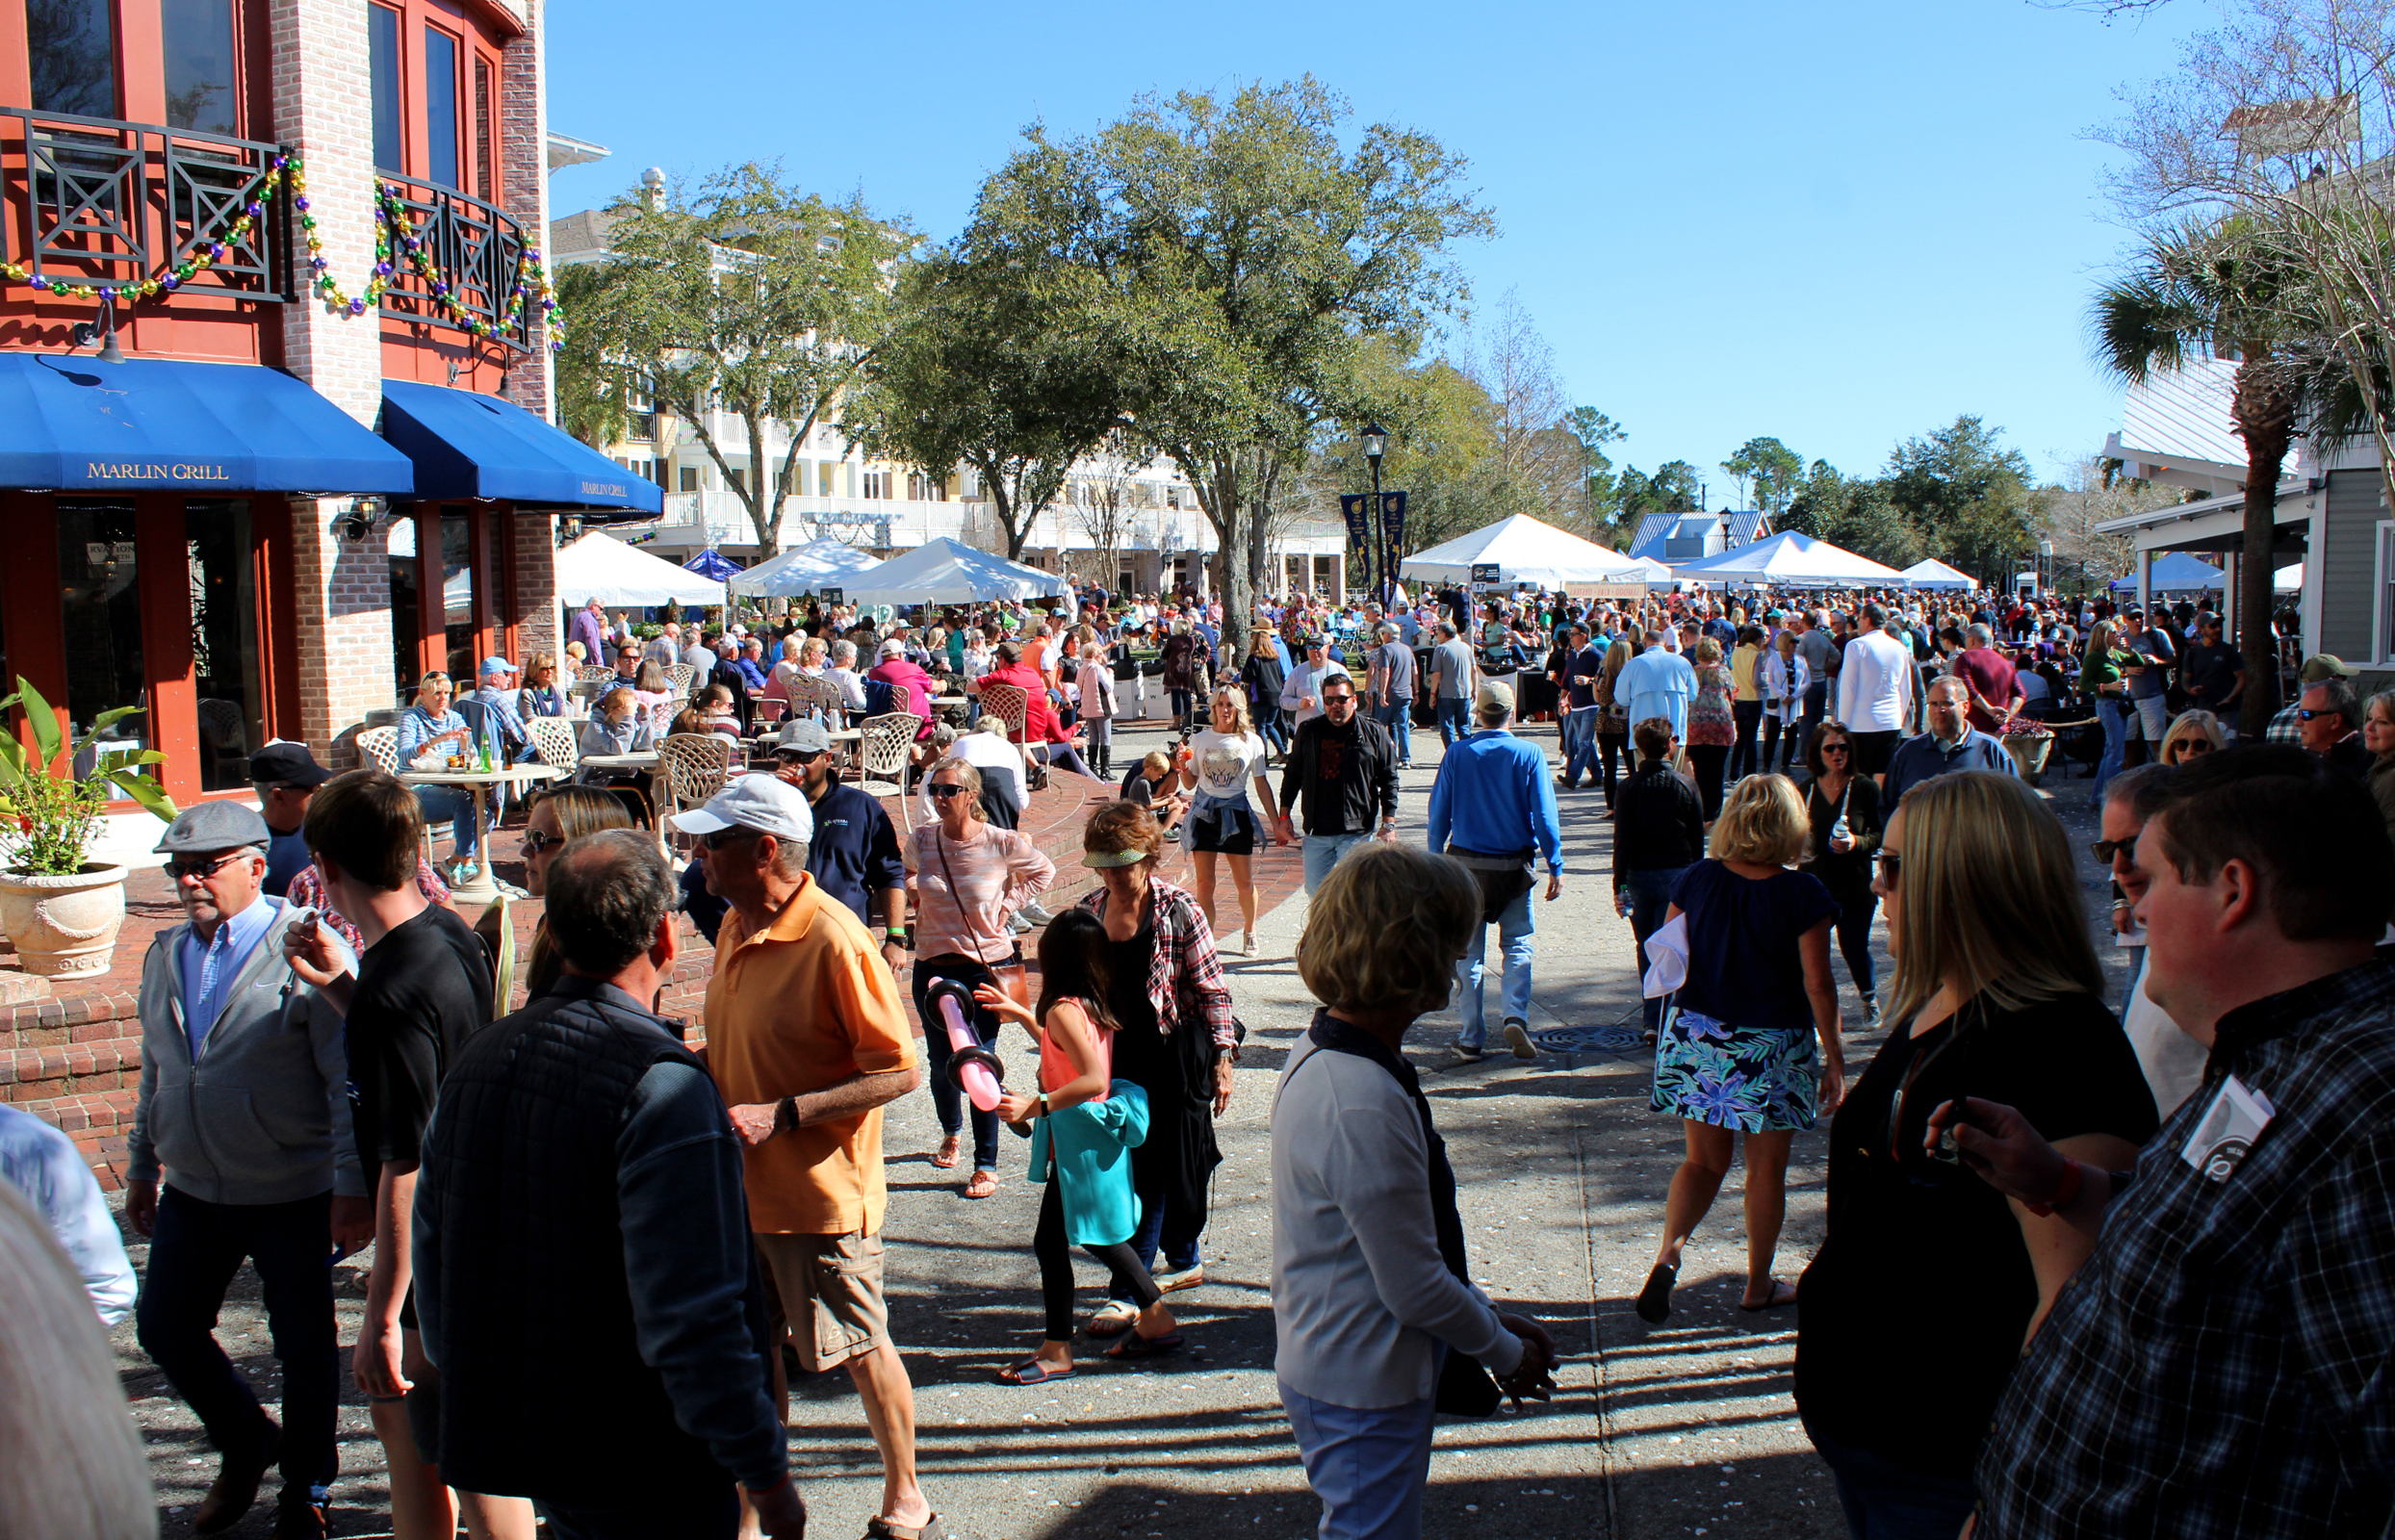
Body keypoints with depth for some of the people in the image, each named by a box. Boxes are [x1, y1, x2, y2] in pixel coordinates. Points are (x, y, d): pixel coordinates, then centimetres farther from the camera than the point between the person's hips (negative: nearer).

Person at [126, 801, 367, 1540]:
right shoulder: (165, 953, 7)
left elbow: (348, 1078, -16)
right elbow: (156, 1070, 19)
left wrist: (352, 1185, -18)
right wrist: (142, 1165, 20)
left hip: (292, 1199, -6)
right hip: (191, 1193, 6)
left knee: (305, 1349, 7)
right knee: (162, 1328, 14)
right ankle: (246, 1445, 39)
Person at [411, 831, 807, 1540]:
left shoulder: (475, 1060, 1)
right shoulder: (662, 1082, -24)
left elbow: (433, 1265, 12)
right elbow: (692, 1315, -27)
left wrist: (473, 1390, 26)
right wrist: (765, 1472, -17)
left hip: (509, 1434, 7)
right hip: (645, 1468, -7)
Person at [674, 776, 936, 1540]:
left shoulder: (835, 940, -22)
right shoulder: (736, 928, 5)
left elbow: (900, 1072, -21)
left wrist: (783, 1114, -25)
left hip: (822, 1192, -8)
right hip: (740, 1184, 8)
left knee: (859, 1351, 8)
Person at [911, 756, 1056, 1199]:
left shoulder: (1002, 843, -11)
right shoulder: (922, 839, -3)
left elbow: (1043, 872, 8)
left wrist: (1007, 906, -2)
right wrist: (918, 901, 3)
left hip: (986, 965, -3)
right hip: (933, 966, 3)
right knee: (940, 1062, 13)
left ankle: (987, 1164, 10)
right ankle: (951, 1133, 43)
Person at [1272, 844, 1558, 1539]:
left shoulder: (1321, 1053, 1)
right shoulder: (1365, 1106, -31)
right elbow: (1415, 1287, -23)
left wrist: (1486, 1316, 12)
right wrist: (1505, 1352, -6)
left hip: (1333, 1369, 10)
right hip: (1363, 1394, -9)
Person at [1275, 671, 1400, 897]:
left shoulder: (1373, 734, 1)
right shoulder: (1308, 731, 8)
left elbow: (1388, 780, 3)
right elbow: (1292, 774, 16)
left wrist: (1389, 823, -3)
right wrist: (1284, 815, 10)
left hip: (1357, 830, -3)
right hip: (1316, 831, 3)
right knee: (1315, 891, 7)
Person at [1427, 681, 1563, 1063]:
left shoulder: (1458, 754, -3)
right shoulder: (1529, 754, -6)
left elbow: (1438, 813, -1)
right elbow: (1545, 815, -8)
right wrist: (1555, 866, -2)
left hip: (1466, 863, 1)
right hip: (1514, 865, -1)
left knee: (1468, 952, 9)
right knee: (1517, 944, 12)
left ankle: (1472, 1038, 11)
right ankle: (1514, 1015, -10)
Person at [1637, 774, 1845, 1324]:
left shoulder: (1697, 880, -5)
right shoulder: (1802, 894, -13)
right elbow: (1818, 984, -11)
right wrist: (1835, 1059, -2)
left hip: (1697, 1036, 3)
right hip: (1774, 1047, -3)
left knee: (1703, 1161, 14)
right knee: (1767, 1166, 13)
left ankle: (1669, 1250, -9)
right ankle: (1758, 1286, 25)